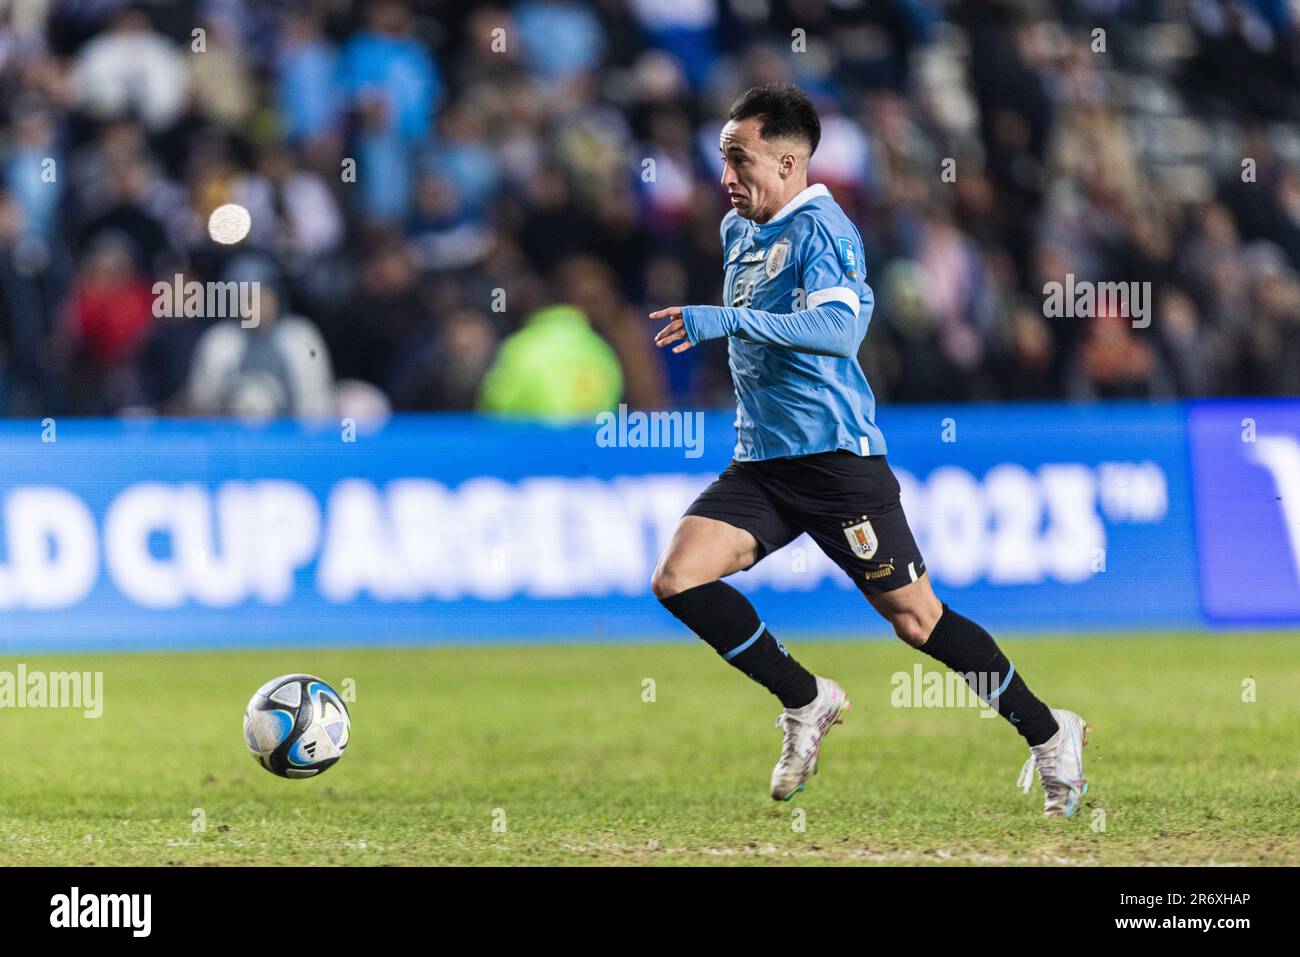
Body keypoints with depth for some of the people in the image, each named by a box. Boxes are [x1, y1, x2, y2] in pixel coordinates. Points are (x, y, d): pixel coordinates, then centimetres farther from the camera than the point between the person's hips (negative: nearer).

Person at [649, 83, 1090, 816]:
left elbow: (839, 327, -30)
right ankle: (809, 702, 5)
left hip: (836, 456, -8)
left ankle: (1051, 734, 14)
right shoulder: (738, 231, 13)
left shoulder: (820, 229, -14)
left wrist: (728, 321, -33)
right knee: (679, 577, -11)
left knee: (916, 618, -3)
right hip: (761, 460, 8)